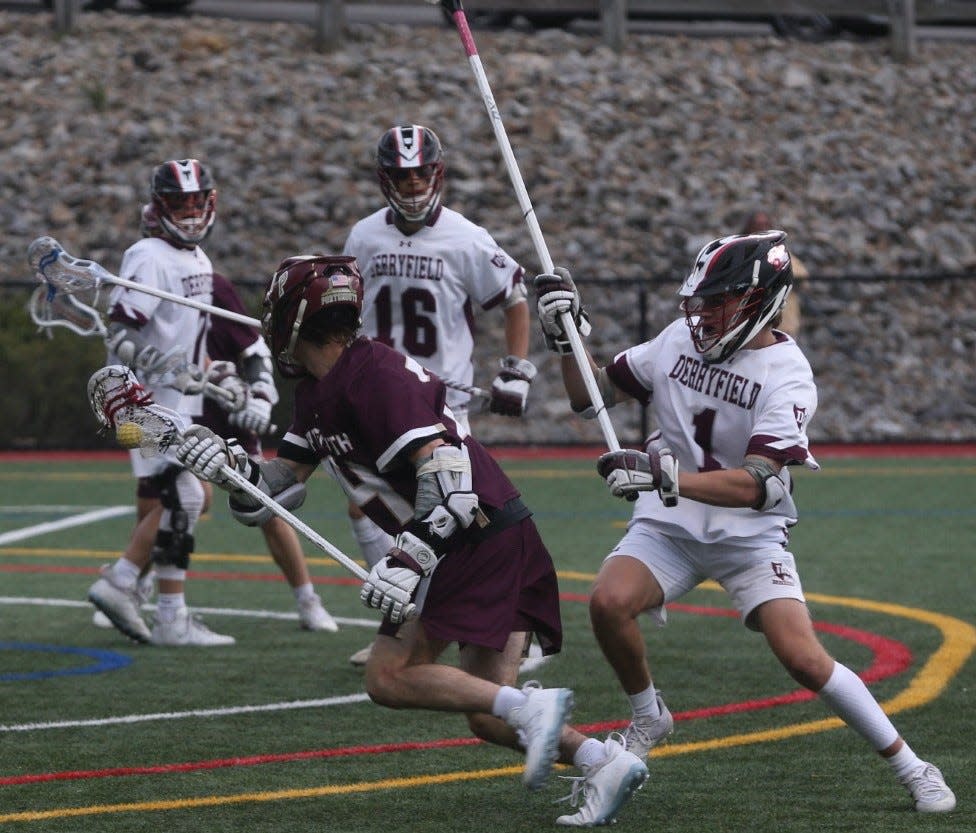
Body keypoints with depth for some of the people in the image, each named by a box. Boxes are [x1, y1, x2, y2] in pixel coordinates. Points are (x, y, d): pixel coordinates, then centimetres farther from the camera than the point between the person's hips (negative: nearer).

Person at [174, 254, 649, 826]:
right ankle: (605, 762, -3)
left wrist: (411, 560, -30)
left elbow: (447, 469, -24)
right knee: (486, 716, 7)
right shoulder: (320, 392, 15)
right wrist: (222, 461, 1)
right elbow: (278, 488, 18)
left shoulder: (374, 376, -16)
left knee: (390, 677, -10)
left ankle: (529, 708, -20)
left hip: (482, 538, -10)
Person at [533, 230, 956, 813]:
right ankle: (648, 719, 5)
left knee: (803, 657, -16)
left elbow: (754, 485, -27)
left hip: (749, 535, -4)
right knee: (610, 603, -24)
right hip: (669, 525, 4)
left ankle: (910, 768, 2)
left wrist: (663, 477, -38)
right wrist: (566, 335, -6)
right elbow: (590, 396, 11)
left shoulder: (787, 377, -16)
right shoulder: (680, 340, -1)